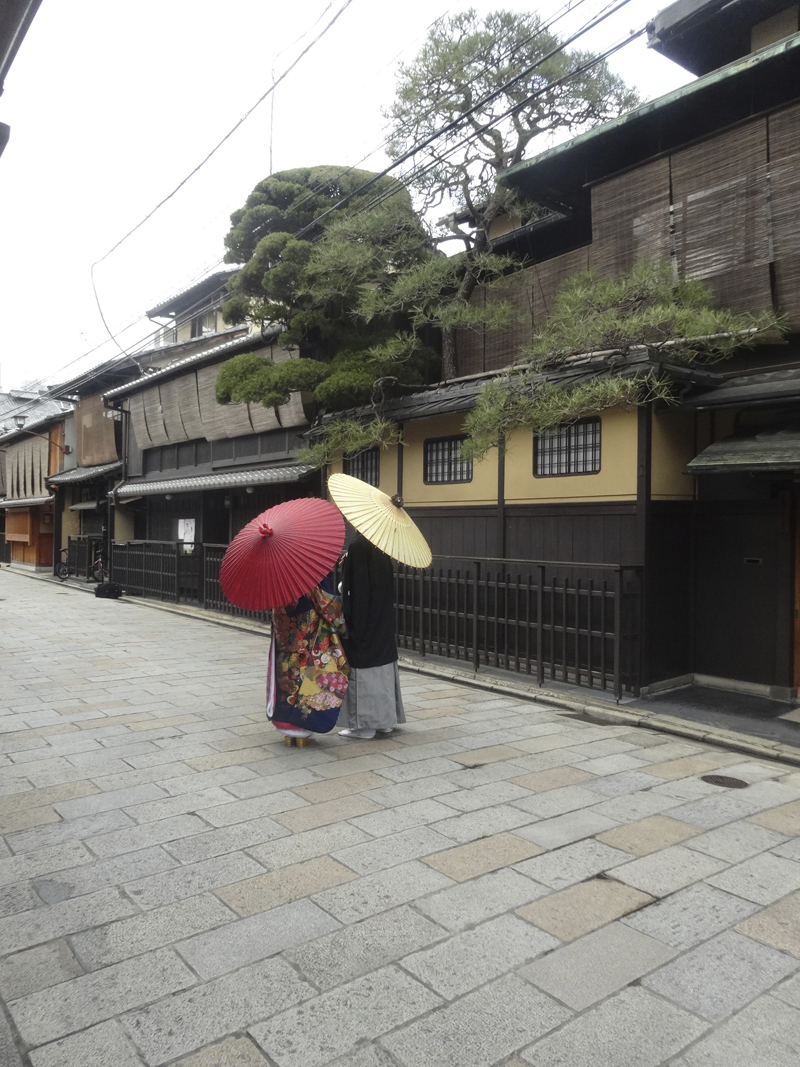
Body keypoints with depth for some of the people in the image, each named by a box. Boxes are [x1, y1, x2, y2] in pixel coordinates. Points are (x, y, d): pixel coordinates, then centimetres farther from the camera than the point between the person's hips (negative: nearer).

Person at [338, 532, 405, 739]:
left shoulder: (358, 546, -16)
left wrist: (347, 621, -14)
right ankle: (385, 718, 22)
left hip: (363, 620, -8)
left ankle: (363, 723, 7)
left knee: (362, 672, 0)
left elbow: (355, 588, -19)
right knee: (383, 669, 13)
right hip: (384, 620, 8)